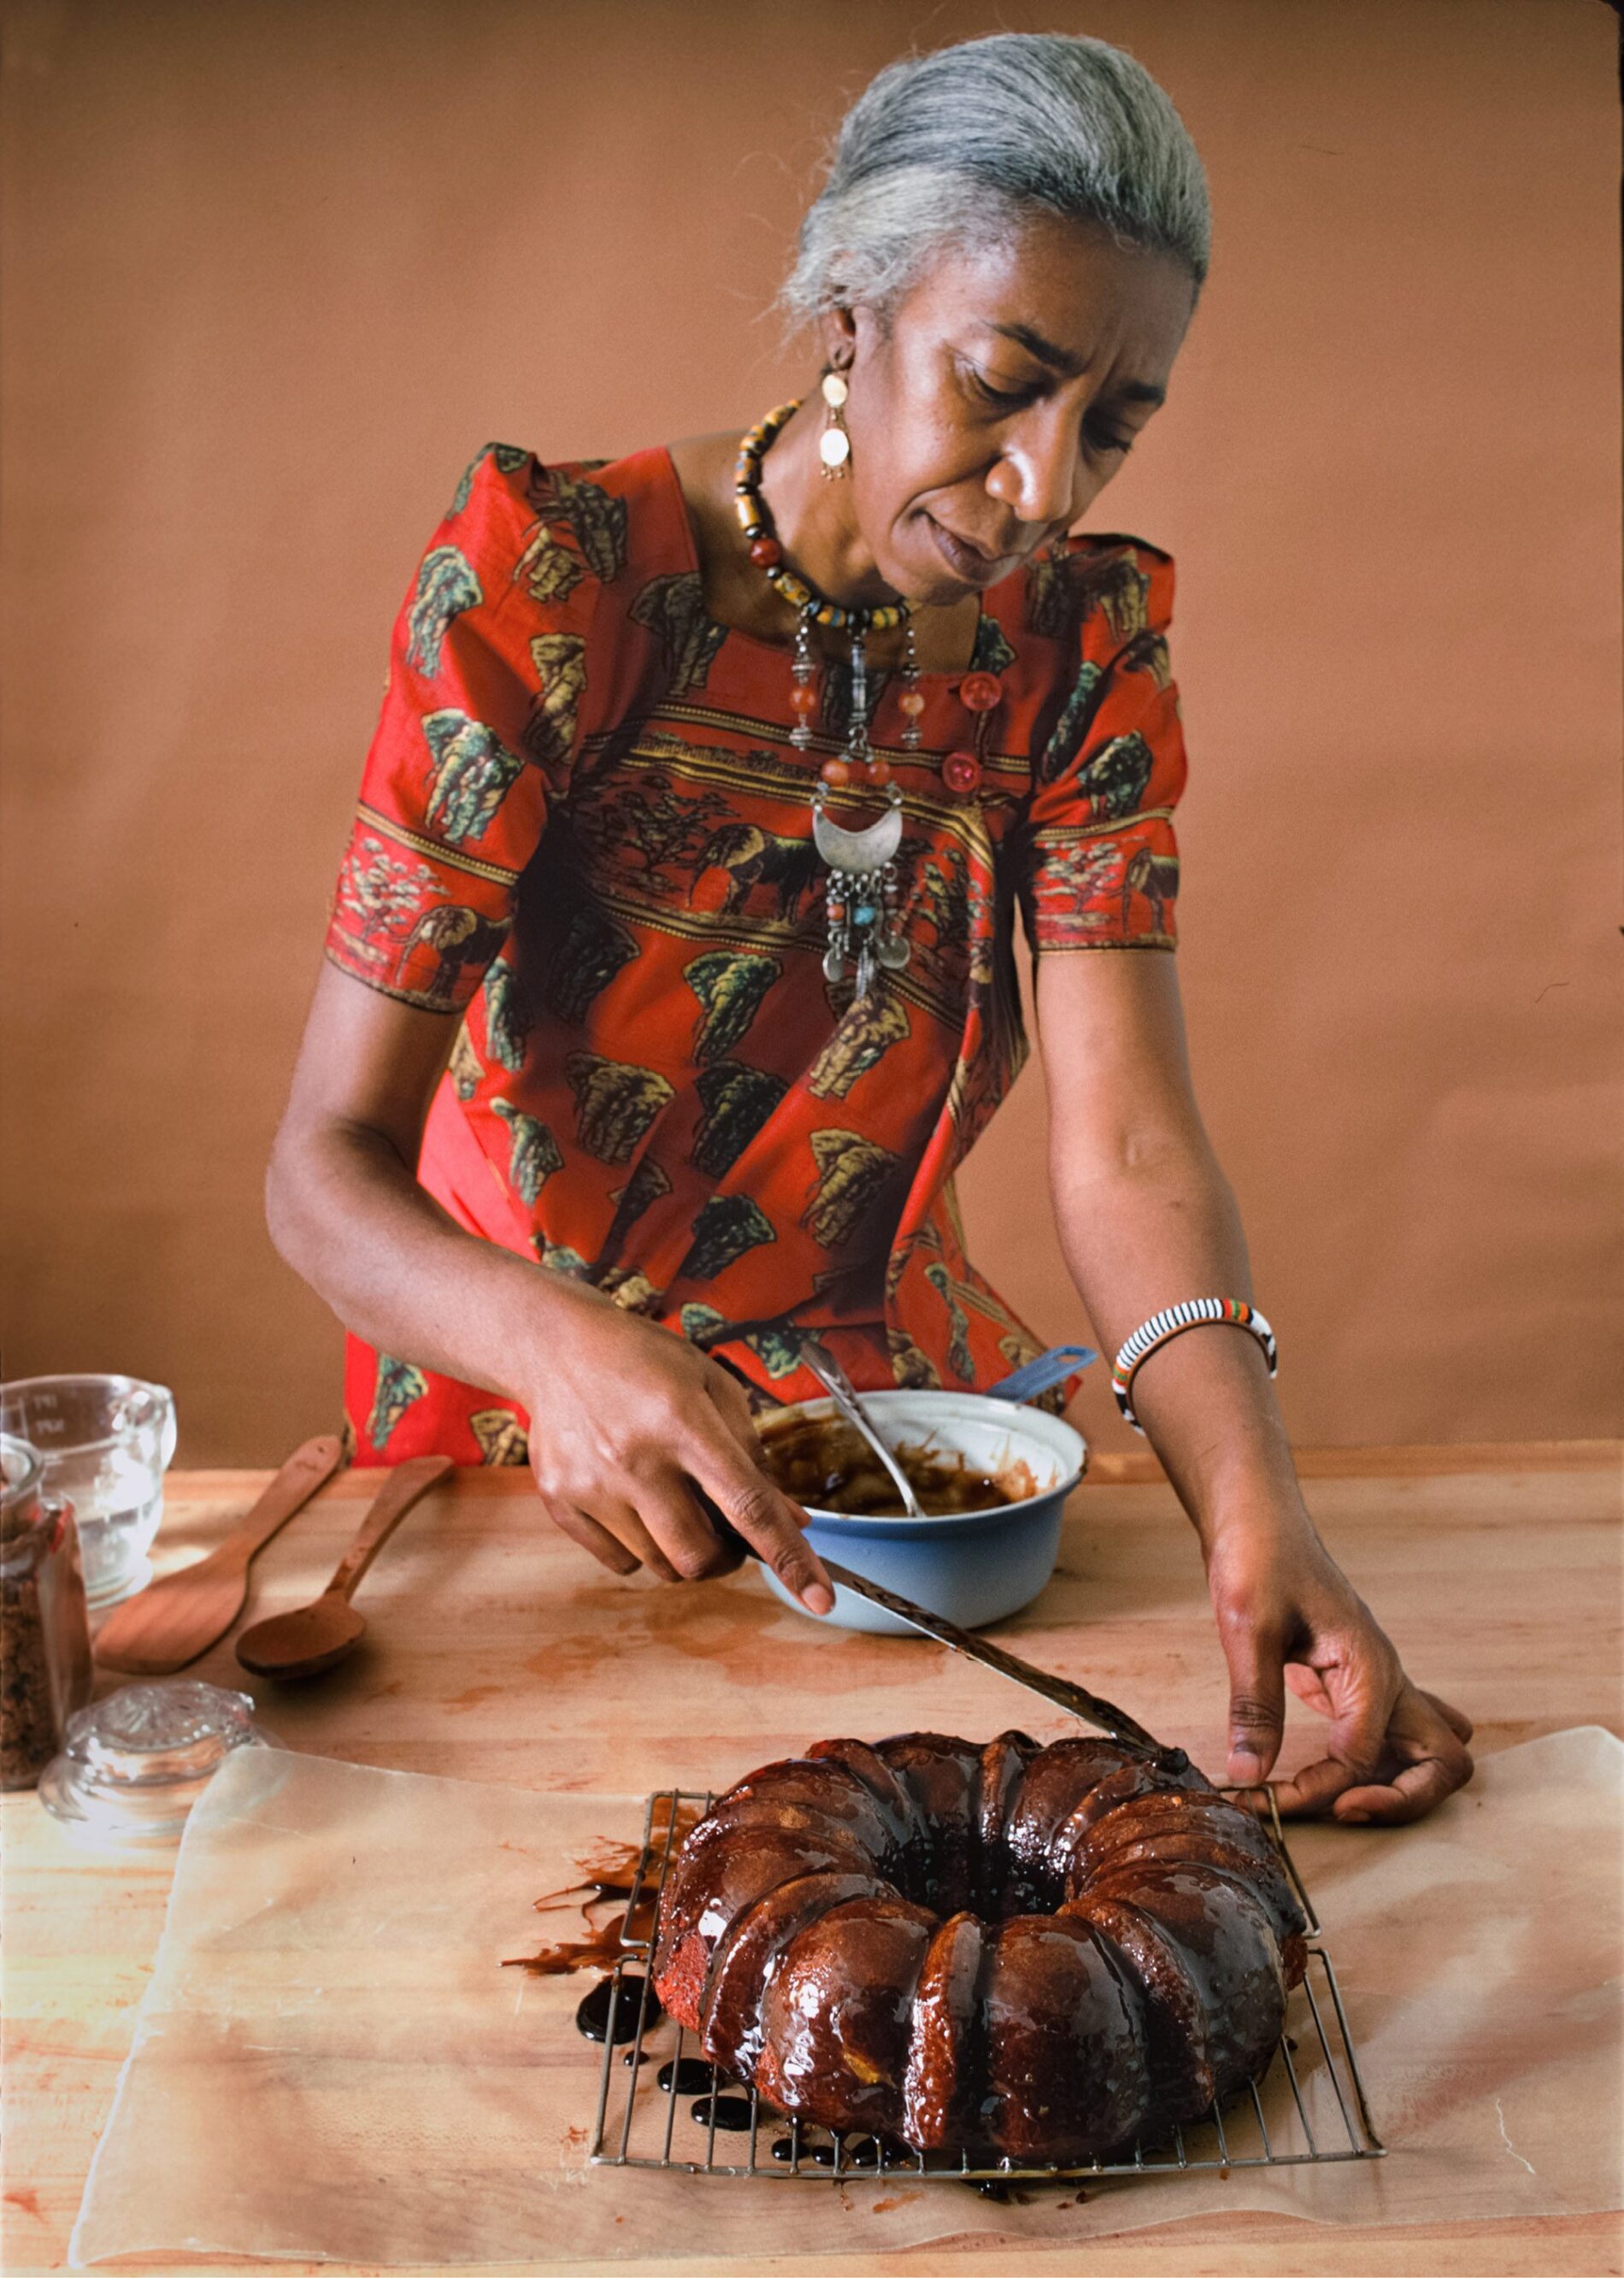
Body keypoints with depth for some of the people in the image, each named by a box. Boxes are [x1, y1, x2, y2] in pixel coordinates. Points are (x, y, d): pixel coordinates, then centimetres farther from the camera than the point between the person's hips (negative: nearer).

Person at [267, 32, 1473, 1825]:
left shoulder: (1081, 644, -7)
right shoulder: (544, 580, -19)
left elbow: (1124, 1150, -18)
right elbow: (328, 1161, -23)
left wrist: (1255, 1513, -36)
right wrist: (570, 1350, -44)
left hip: (888, 1373, 3)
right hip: (529, 1408, -3)